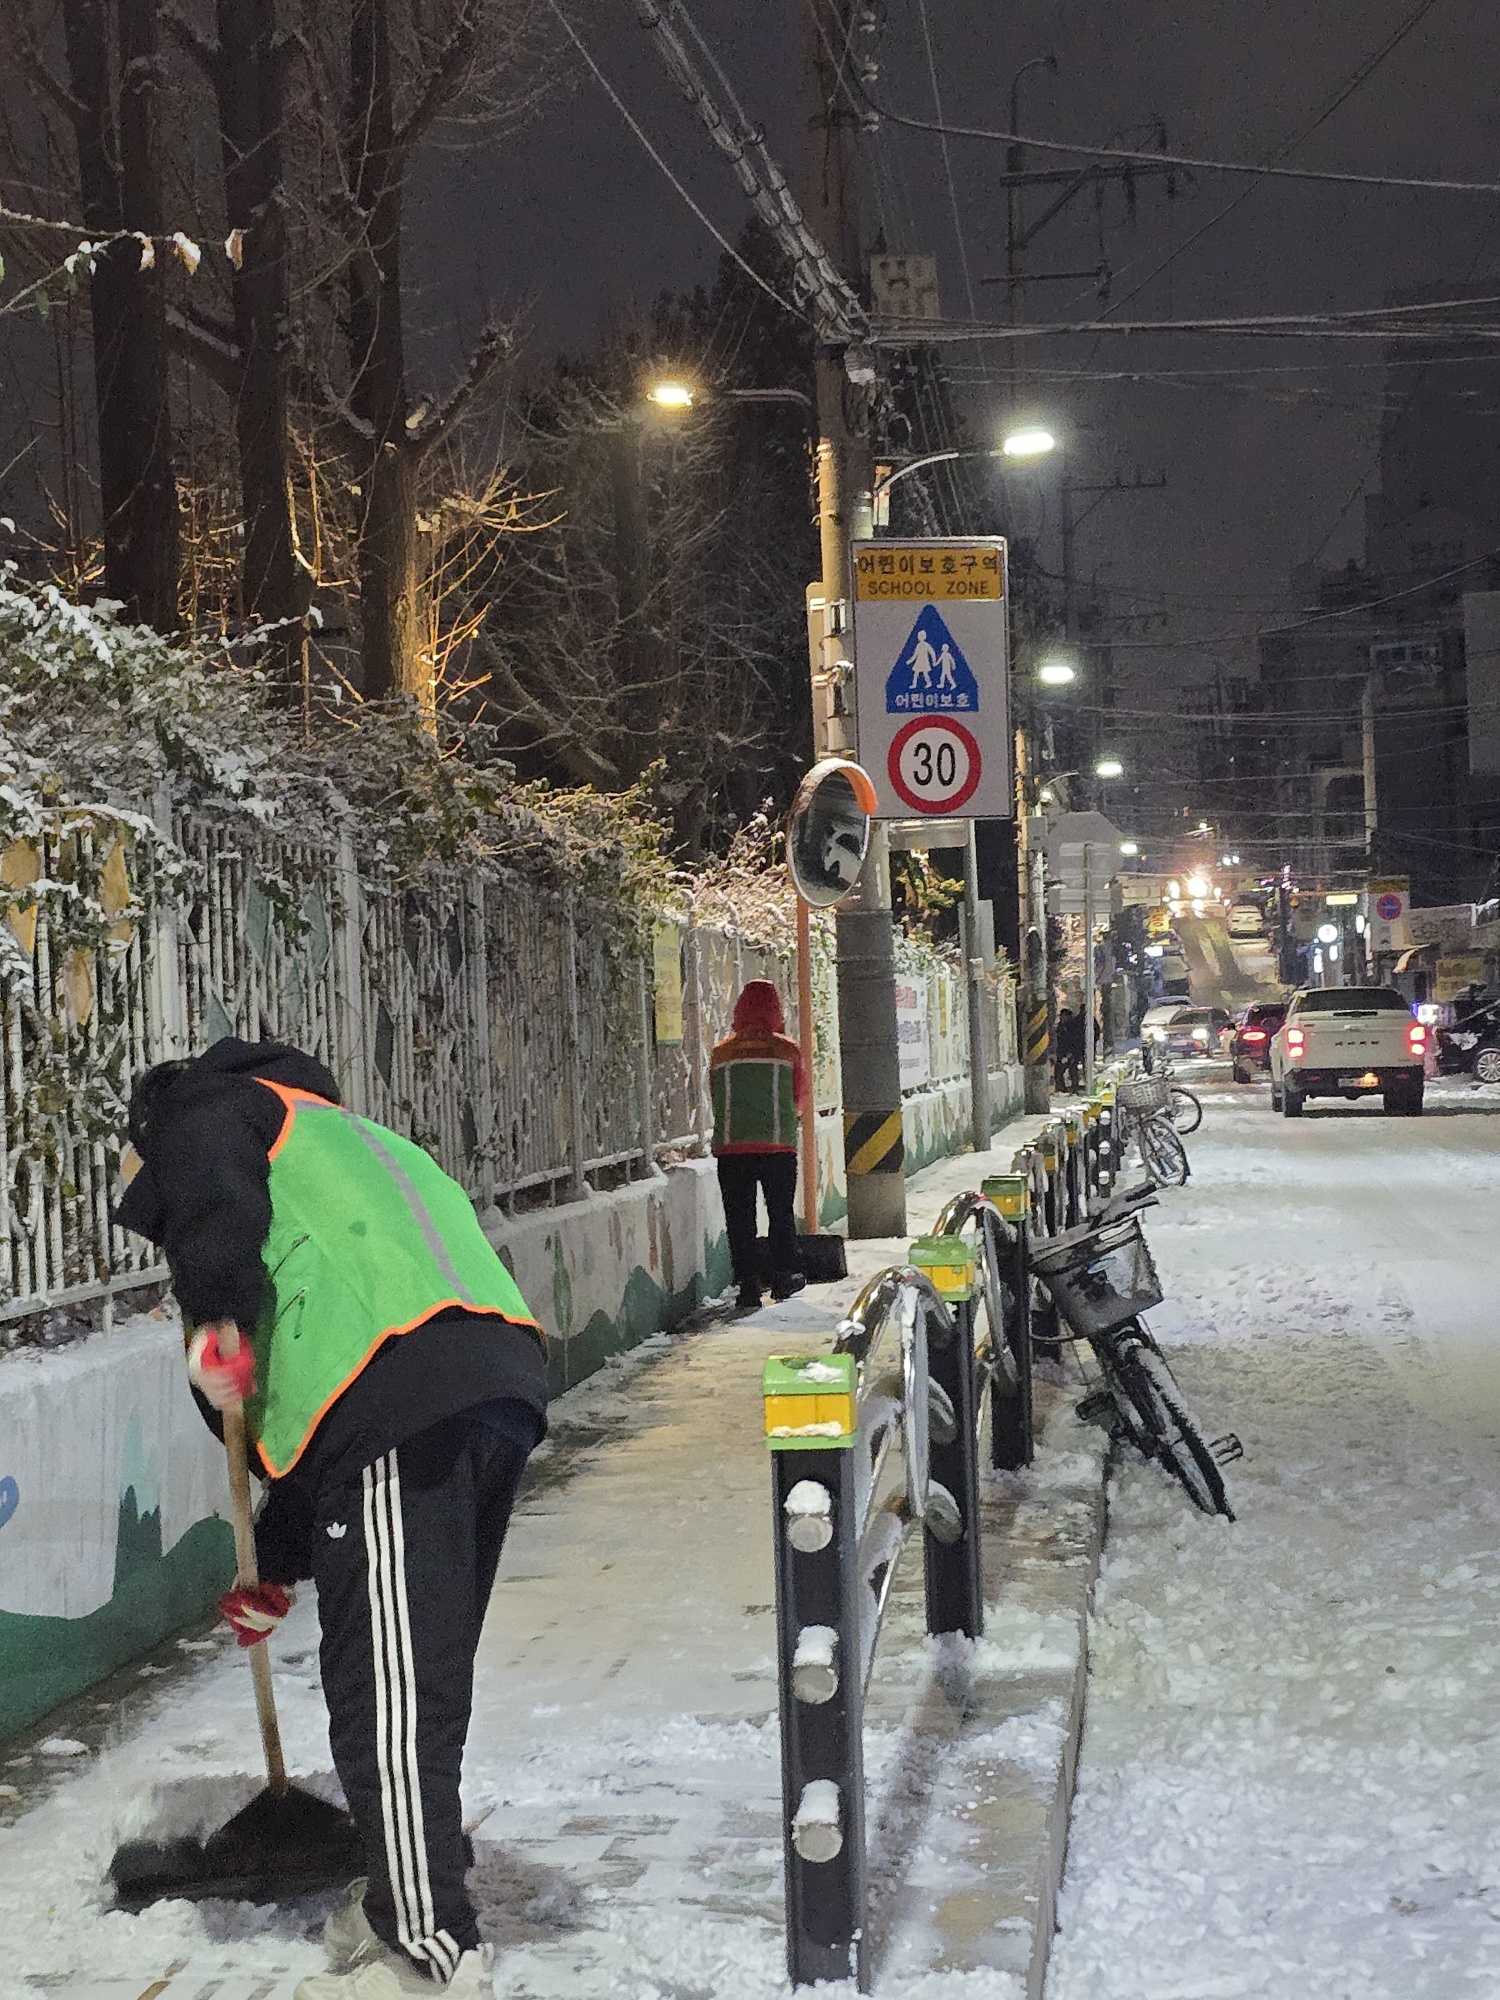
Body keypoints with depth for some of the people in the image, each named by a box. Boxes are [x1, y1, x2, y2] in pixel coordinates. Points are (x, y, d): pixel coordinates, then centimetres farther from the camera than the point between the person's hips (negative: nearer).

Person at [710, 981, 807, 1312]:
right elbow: (800, 1097, 8)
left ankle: (748, 1286, 1)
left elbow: (716, 1099, 10)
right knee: (780, 1213, 15)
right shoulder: (786, 1049, -1)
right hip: (778, 1146, -1)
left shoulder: (721, 1053, 2)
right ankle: (783, 1277, 22)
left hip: (731, 1147, 1)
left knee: (739, 1219, 4)